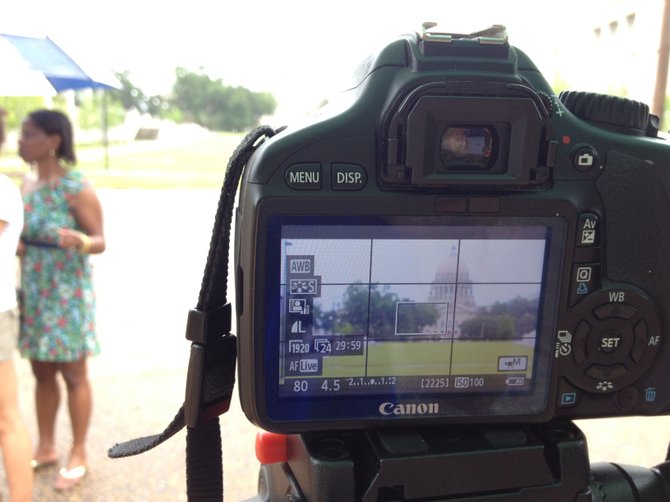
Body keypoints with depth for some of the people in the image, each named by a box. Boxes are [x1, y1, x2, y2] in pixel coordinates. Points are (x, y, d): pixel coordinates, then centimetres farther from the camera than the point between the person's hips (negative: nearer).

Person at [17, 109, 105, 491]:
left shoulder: (77, 188, -17)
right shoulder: (28, 182, 5)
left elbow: (100, 242, -15)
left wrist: (80, 242, -35)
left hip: (67, 293, -7)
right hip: (33, 292, 7)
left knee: (74, 375, 7)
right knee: (42, 373, 17)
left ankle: (79, 455, 23)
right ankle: (46, 448, 33)